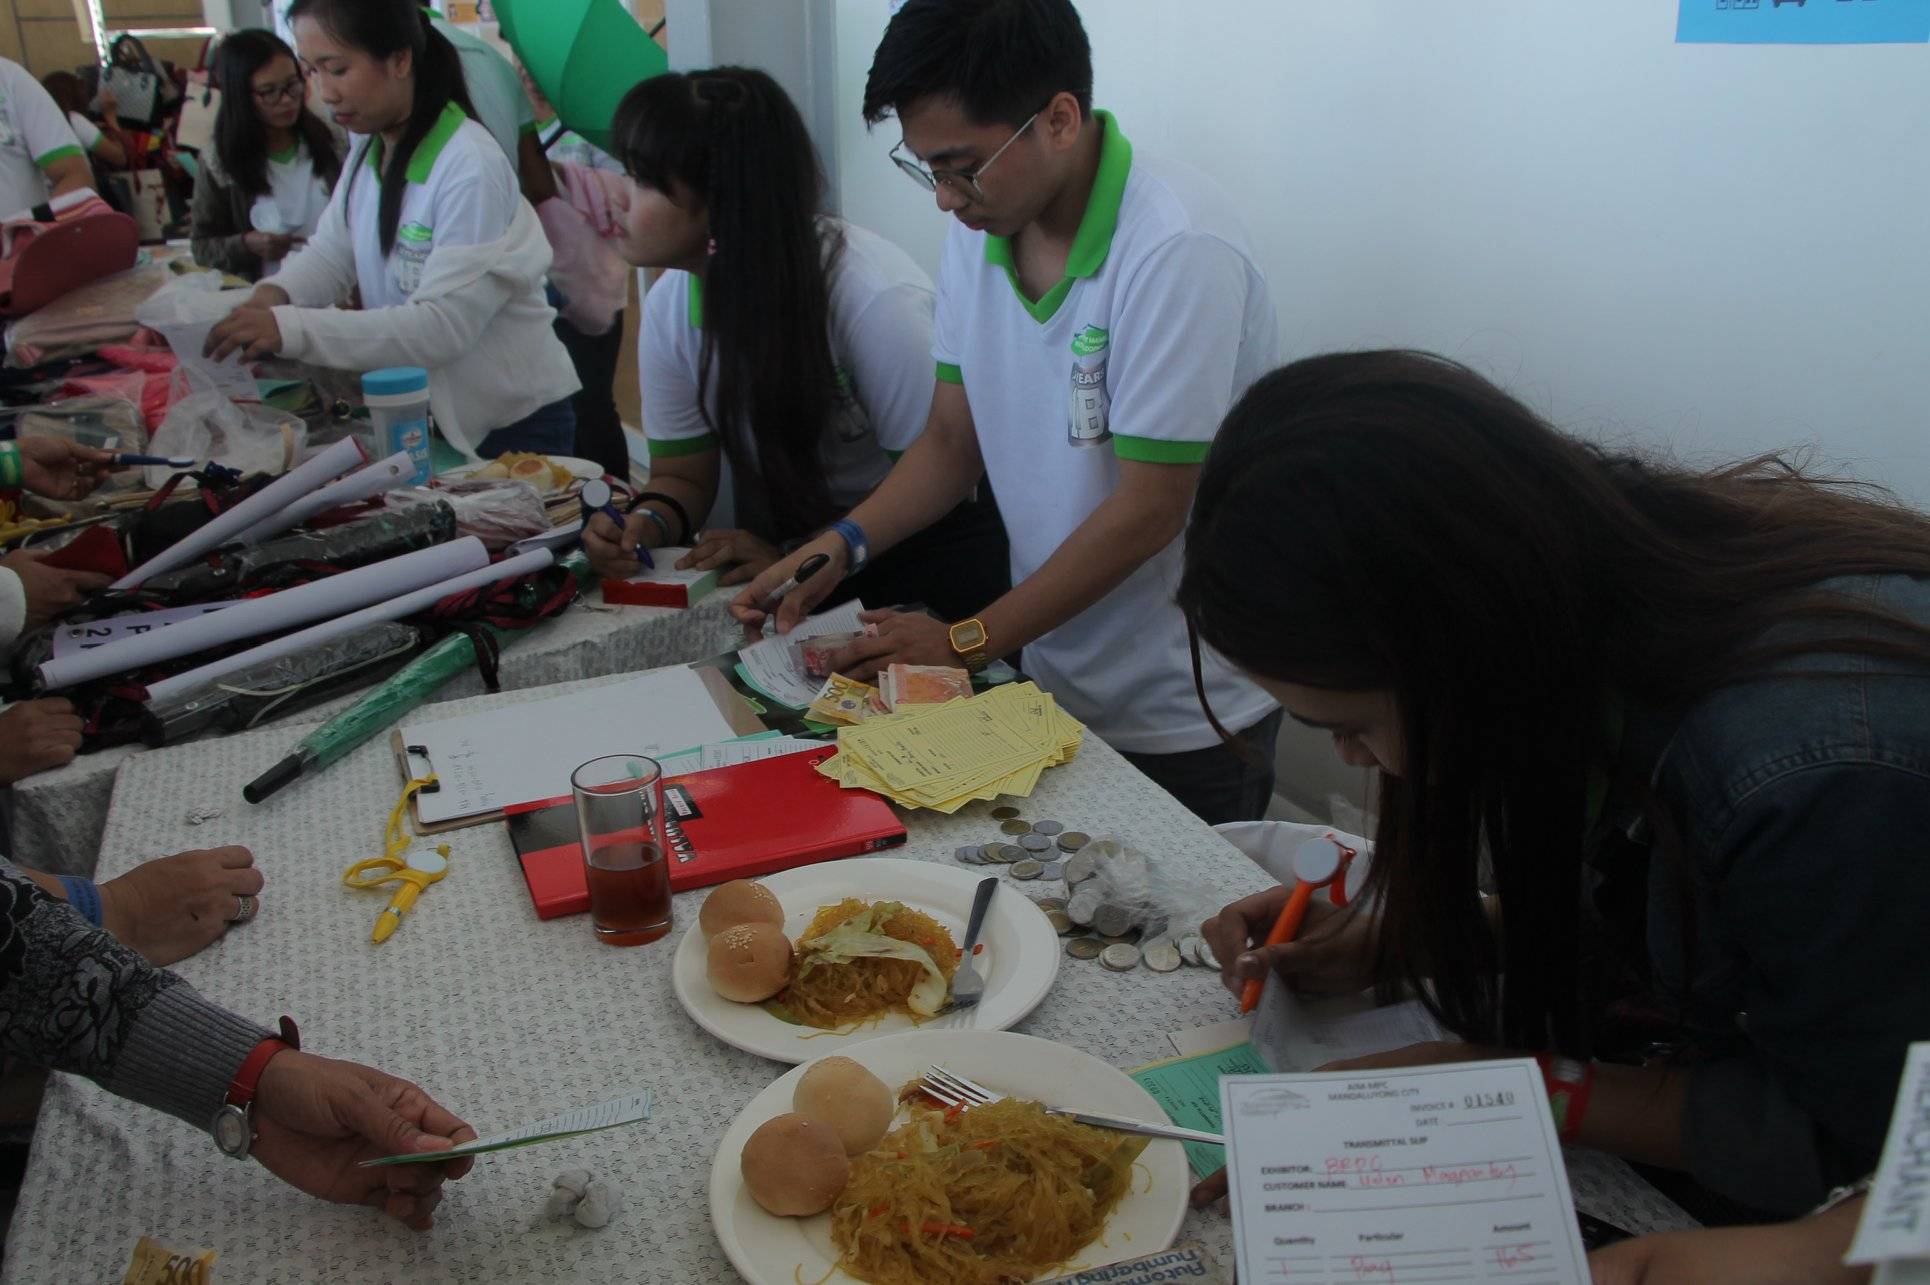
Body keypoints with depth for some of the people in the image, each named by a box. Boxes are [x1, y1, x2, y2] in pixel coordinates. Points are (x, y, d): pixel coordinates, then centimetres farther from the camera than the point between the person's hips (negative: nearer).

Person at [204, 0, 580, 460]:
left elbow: (444, 325, -27)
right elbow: (330, 253, 5)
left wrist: (292, 329, -31)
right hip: (423, 414, 7)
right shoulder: (367, 150, 4)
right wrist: (273, 296, -17)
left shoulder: (469, 167, -23)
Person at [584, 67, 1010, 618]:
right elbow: (682, 473, 4)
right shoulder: (670, 305, -6)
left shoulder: (873, 296, -24)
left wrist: (794, 557, -24)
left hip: (928, 547, -5)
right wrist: (648, 522, -19)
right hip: (773, 549, 5)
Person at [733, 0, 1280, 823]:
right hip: (1050, 682, 6)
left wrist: (966, 644, -17)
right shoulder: (981, 232, 0)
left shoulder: (1178, 248, -23)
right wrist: (844, 543, -9)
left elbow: (1149, 510, -23)